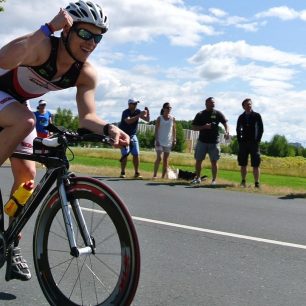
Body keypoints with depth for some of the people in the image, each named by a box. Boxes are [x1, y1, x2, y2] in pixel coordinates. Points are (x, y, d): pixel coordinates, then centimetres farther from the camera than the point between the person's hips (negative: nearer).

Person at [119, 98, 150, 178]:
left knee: (136, 154, 0)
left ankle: (137, 173, 5)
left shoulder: (138, 111, -1)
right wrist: (139, 115, -39)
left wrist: (148, 113, -22)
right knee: (125, 154, -10)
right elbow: (128, 121, -37)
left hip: (133, 135, 5)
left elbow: (147, 120, -3)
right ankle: (122, 172, -3)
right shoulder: (125, 112, -18)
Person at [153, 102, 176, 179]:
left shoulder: (172, 118, 3)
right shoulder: (159, 118, -3)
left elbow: (174, 129, 7)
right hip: (160, 141, -3)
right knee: (159, 158, -12)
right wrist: (157, 140, -13)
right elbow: (156, 130, -5)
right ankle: (155, 175, -4)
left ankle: (163, 176, 11)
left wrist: (174, 139, 0)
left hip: (168, 142, 3)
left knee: (166, 159, 6)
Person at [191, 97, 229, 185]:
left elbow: (225, 123, -3)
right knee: (198, 160, 5)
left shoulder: (218, 113, 5)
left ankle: (214, 180, 8)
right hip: (202, 141, 1)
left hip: (214, 141, -1)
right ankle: (197, 178, 20)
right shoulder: (200, 114, 7)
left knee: (214, 161, 0)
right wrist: (204, 127, -13)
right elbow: (194, 127, 4)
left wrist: (227, 131, -23)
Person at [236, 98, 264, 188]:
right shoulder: (241, 117, 8)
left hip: (254, 143, -3)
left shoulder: (257, 116, 1)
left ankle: (257, 183, 0)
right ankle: (243, 182, 16)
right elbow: (238, 129, 15)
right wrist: (239, 140, 5)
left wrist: (258, 140, -5)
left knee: (255, 165, -3)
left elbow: (261, 129, 2)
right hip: (243, 143, 3)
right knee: (243, 164, 5)